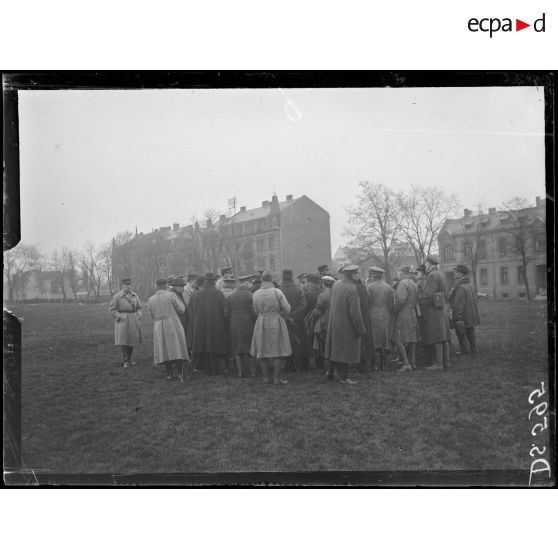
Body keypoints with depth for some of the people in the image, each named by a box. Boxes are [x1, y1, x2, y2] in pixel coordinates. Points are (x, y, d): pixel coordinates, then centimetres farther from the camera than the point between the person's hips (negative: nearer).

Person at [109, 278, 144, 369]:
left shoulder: (135, 296, 9)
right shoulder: (117, 296, -6)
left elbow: (139, 307, 18)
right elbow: (112, 309, -5)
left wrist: (138, 316, 2)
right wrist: (120, 316, -14)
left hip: (134, 321, 5)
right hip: (123, 321, -5)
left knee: (132, 340, 9)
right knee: (124, 341, -6)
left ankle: (129, 360, 21)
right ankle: (126, 361, 1)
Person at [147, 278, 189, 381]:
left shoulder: (151, 300, 4)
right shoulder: (171, 295, -8)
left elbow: (152, 315, 12)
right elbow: (181, 309, -4)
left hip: (159, 327, 3)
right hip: (173, 325, -3)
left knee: (165, 349, 12)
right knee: (177, 349, 4)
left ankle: (169, 374, 12)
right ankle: (180, 374, 2)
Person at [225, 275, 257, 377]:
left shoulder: (231, 296, 7)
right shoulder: (249, 295, -9)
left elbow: (226, 313, 7)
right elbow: (254, 312, -13)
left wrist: (231, 324, 16)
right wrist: (256, 323, 1)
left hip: (234, 326, 4)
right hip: (247, 325, -4)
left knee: (237, 349, 8)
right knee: (247, 347, 5)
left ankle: (240, 371, 7)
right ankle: (246, 371, 7)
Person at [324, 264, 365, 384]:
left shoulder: (336, 284, -1)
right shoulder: (351, 289, -23)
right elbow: (355, 313, -22)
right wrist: (360, 329, -13)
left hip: (334, 324, 7)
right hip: (346, 325, -7)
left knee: (335, 347, 20)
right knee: (345, 351, 5)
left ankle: (330, 372, 31)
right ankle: (343, 377, 14)